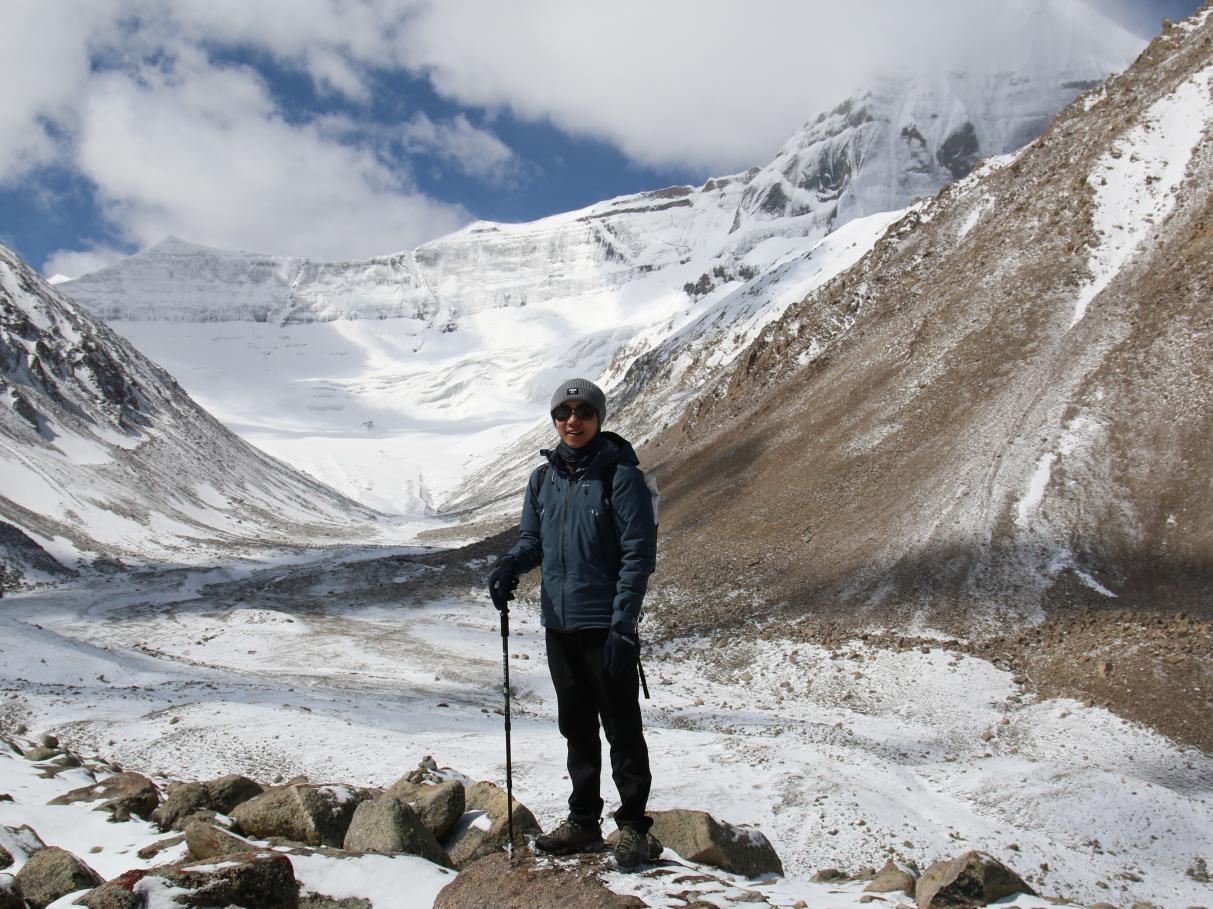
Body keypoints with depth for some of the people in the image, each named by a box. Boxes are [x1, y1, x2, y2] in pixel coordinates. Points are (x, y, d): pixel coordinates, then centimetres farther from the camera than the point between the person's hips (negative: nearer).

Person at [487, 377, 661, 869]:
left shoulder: (620, 476, -9)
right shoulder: (543, 478, 8)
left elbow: (639, 555, -12)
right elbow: (533, 538, 17)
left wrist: (622, 625, -17)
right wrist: (511, 563, -7)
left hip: (606, 625, -6)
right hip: (558, 622, 6)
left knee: (621, 728, 1)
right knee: (575, 726, 15)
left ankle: (634, 826, 14)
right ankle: (583, 822, 27)